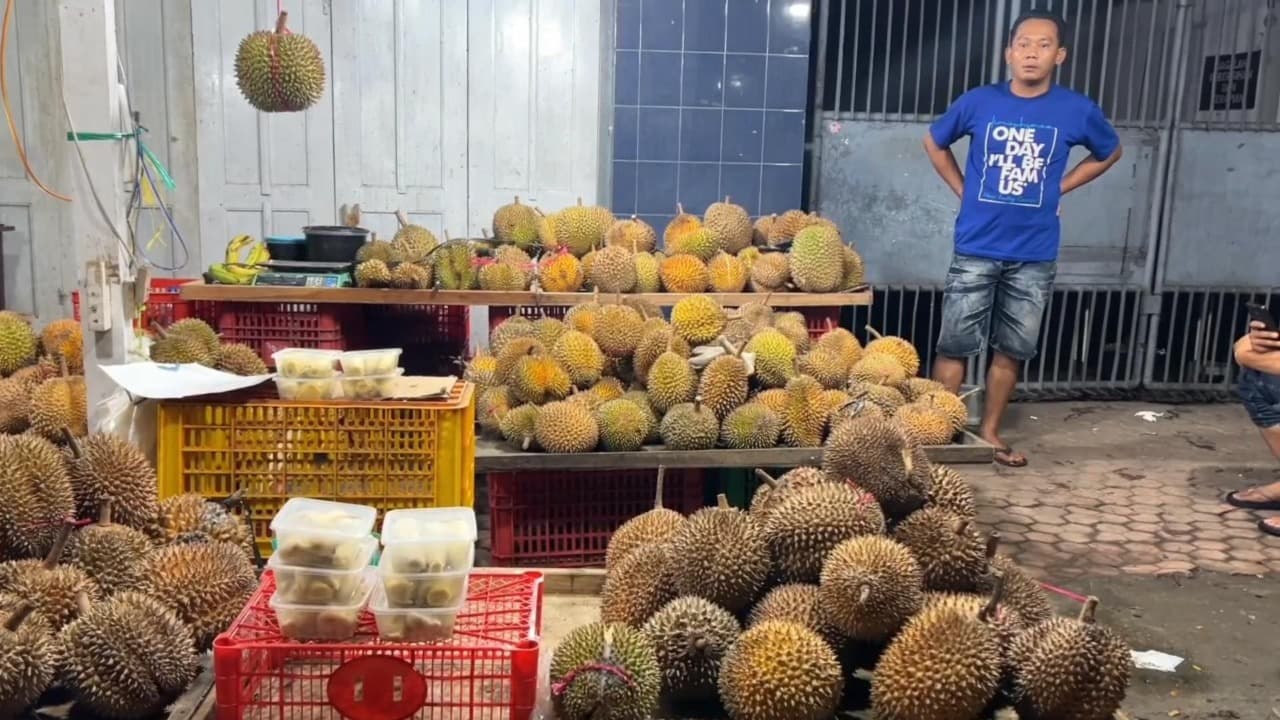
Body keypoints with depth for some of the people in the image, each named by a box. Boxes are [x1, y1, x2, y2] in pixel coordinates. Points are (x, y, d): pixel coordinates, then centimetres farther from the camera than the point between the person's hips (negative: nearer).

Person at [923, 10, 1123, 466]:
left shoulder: (1077, 110, -4)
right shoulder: (979, 102, -5)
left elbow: (1109, 153, 16)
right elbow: (934, 142, 13)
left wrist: (1060, 188, 6)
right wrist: (963, 190, 5)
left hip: (1035, 256, 1)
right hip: (976, 249, -1)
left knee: (1013, 349, 10)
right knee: (954, 344, 0)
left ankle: (990, 432, 25)